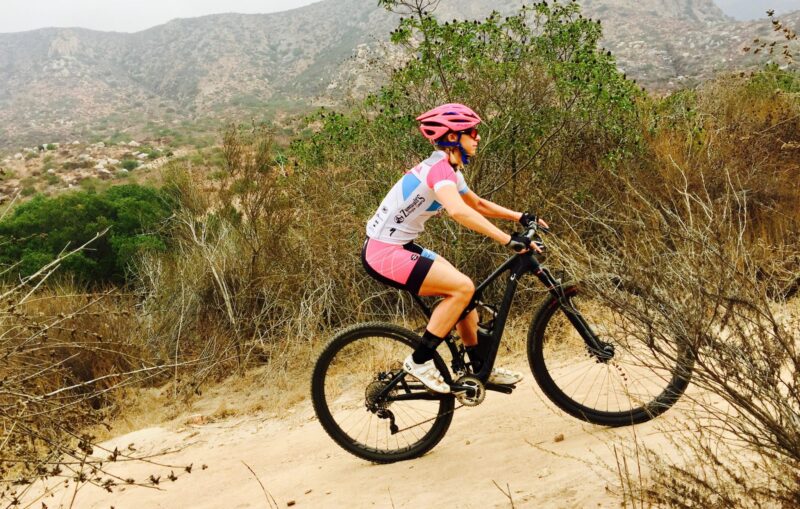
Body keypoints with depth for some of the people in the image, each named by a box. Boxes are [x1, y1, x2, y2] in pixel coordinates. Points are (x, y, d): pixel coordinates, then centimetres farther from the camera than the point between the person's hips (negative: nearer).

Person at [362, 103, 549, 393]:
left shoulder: (449, 170, 10)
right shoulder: (439, 168, -21)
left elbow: (478, 204, 23)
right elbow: (459, 210, -40)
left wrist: (521, 217, 12)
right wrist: (509, 240, -40)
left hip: (400, 247, 10)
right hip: (384, 253, -10)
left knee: (462, 289, 11)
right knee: (463, 287, -16)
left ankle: (481, 369, 23)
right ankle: (419, 362, -6)